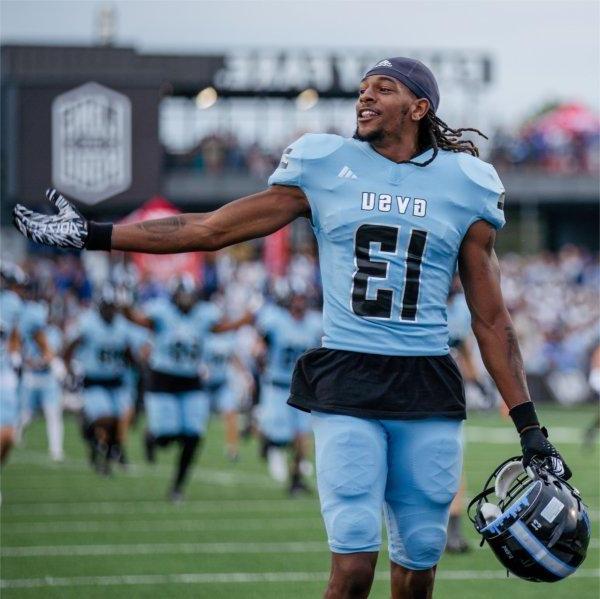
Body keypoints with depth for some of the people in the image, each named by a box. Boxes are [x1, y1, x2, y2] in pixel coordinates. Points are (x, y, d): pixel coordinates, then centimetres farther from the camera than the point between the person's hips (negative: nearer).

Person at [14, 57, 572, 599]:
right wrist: (91, 235, 5)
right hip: (345, 385, -1)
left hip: (429, 393, 2)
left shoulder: (463, 185, 7)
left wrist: (530, 429, 6)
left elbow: (491, 320, 10)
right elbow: (212, 228, 8)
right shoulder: (326, 168, 5)